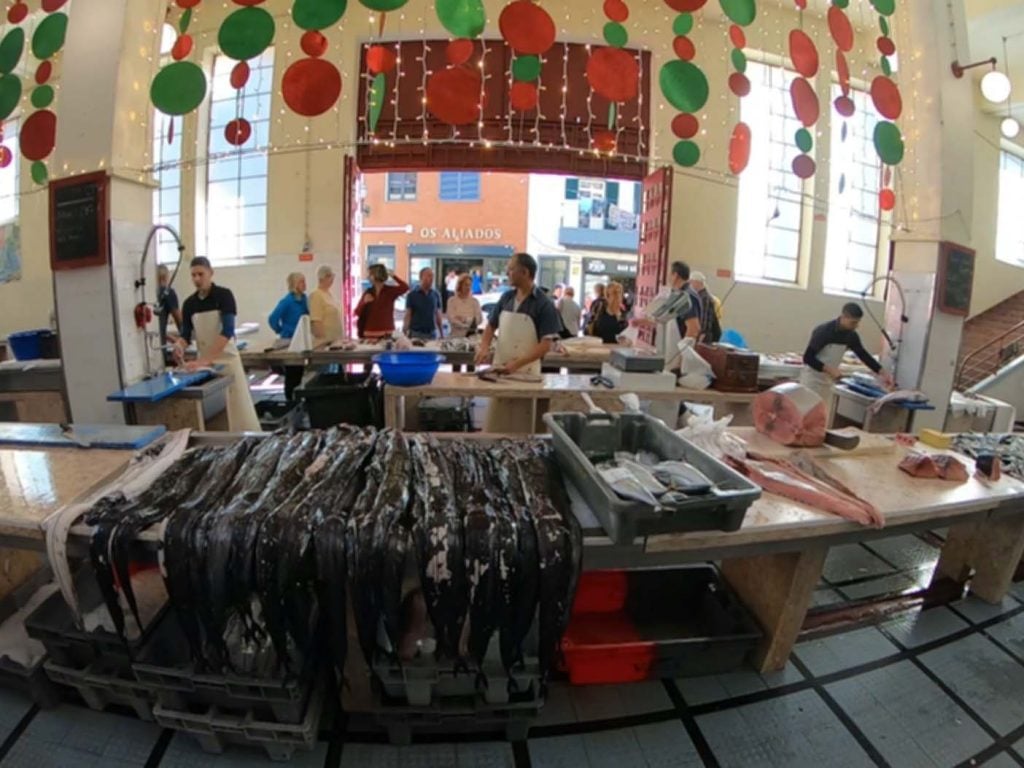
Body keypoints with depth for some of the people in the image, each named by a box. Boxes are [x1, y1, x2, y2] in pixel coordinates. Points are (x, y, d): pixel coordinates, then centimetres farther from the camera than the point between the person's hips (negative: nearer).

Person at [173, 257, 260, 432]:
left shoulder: (224, 295, -9)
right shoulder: (189, 303, 6)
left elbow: (227, 331, -20)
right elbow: (186, 334, 6)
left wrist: (206, 359, -29)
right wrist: (179, 345, -19)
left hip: (227, 359, -5)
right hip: (204, 362, 5)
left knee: (240, 410, -4)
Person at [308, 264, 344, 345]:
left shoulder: (328, 294, 16)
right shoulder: (316, 296, -12)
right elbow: (315, 321, -19)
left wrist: (342, 338, 19)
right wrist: (324, 340, -23)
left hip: (335, 340, 9)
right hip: (324, 341, -9)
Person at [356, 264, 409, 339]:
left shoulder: (390, 290, 1)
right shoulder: (368, 292, 7)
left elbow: (405, 288, -19)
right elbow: (357, 312, 5)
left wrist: (393, 276, -17)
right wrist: (364, 302, -12)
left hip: (385, 333, -2)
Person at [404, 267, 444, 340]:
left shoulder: (436, 295, 6)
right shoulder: (412, 294, -2)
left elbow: (438, 315, 11)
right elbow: (408, 315, -2)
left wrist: (442, 334, 8)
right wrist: (406, 334, -9)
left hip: (432, 334, 3)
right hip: (416, 334, -3)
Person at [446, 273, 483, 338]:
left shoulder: (474, 301, 6)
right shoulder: (452, 300, 0)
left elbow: (479, 319, -2)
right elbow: (451, 319, -11)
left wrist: (465, 319, -14)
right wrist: (468, 326, -16)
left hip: (472, 336, 2)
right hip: (457, 336, -2)